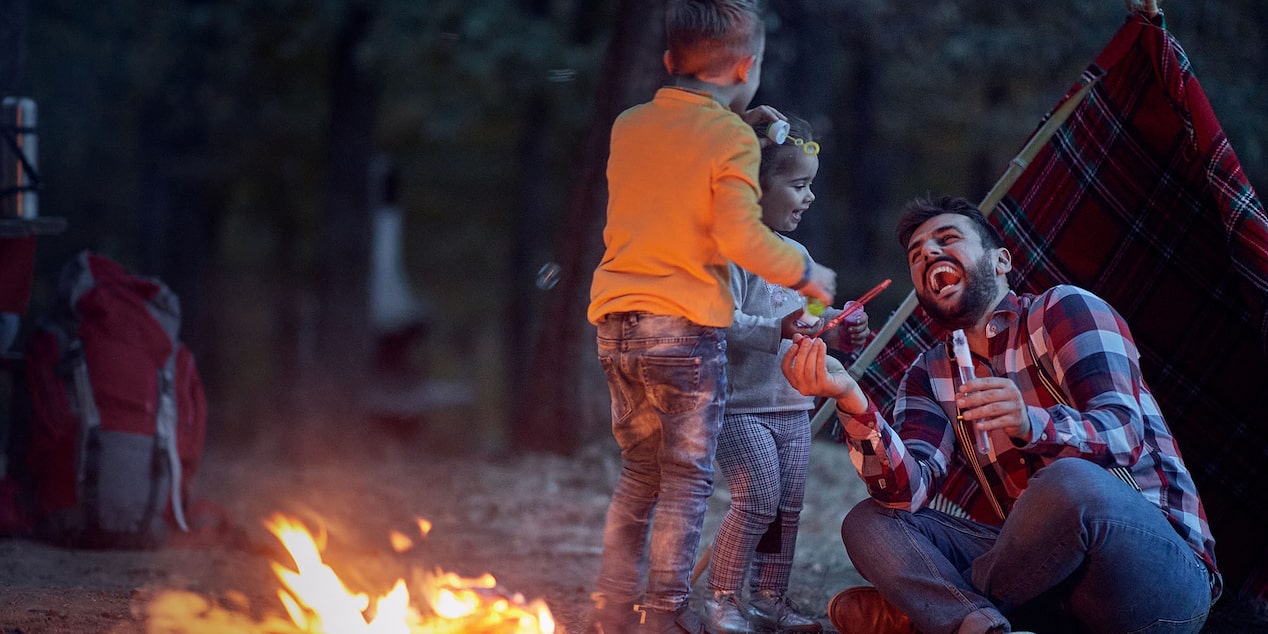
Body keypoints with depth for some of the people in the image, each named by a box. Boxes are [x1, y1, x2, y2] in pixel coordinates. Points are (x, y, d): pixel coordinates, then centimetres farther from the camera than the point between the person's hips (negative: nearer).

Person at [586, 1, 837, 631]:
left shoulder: (628, 127, 10)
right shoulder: (732, 141, -9)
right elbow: (740, 235, -17)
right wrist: (804, 272, -3)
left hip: (615, 321, 6)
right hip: (685, 326, -6)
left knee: (639, 469, 16)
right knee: (687, 478, 3)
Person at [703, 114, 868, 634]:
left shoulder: (797, 255, 17)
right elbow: (724, 323, -23)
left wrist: (837, 329, 10)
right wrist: (779, 329, -33)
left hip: (793, 405, 8)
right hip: (742, 405, -8)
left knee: (788, 505, 8)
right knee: (758, 498, -15)